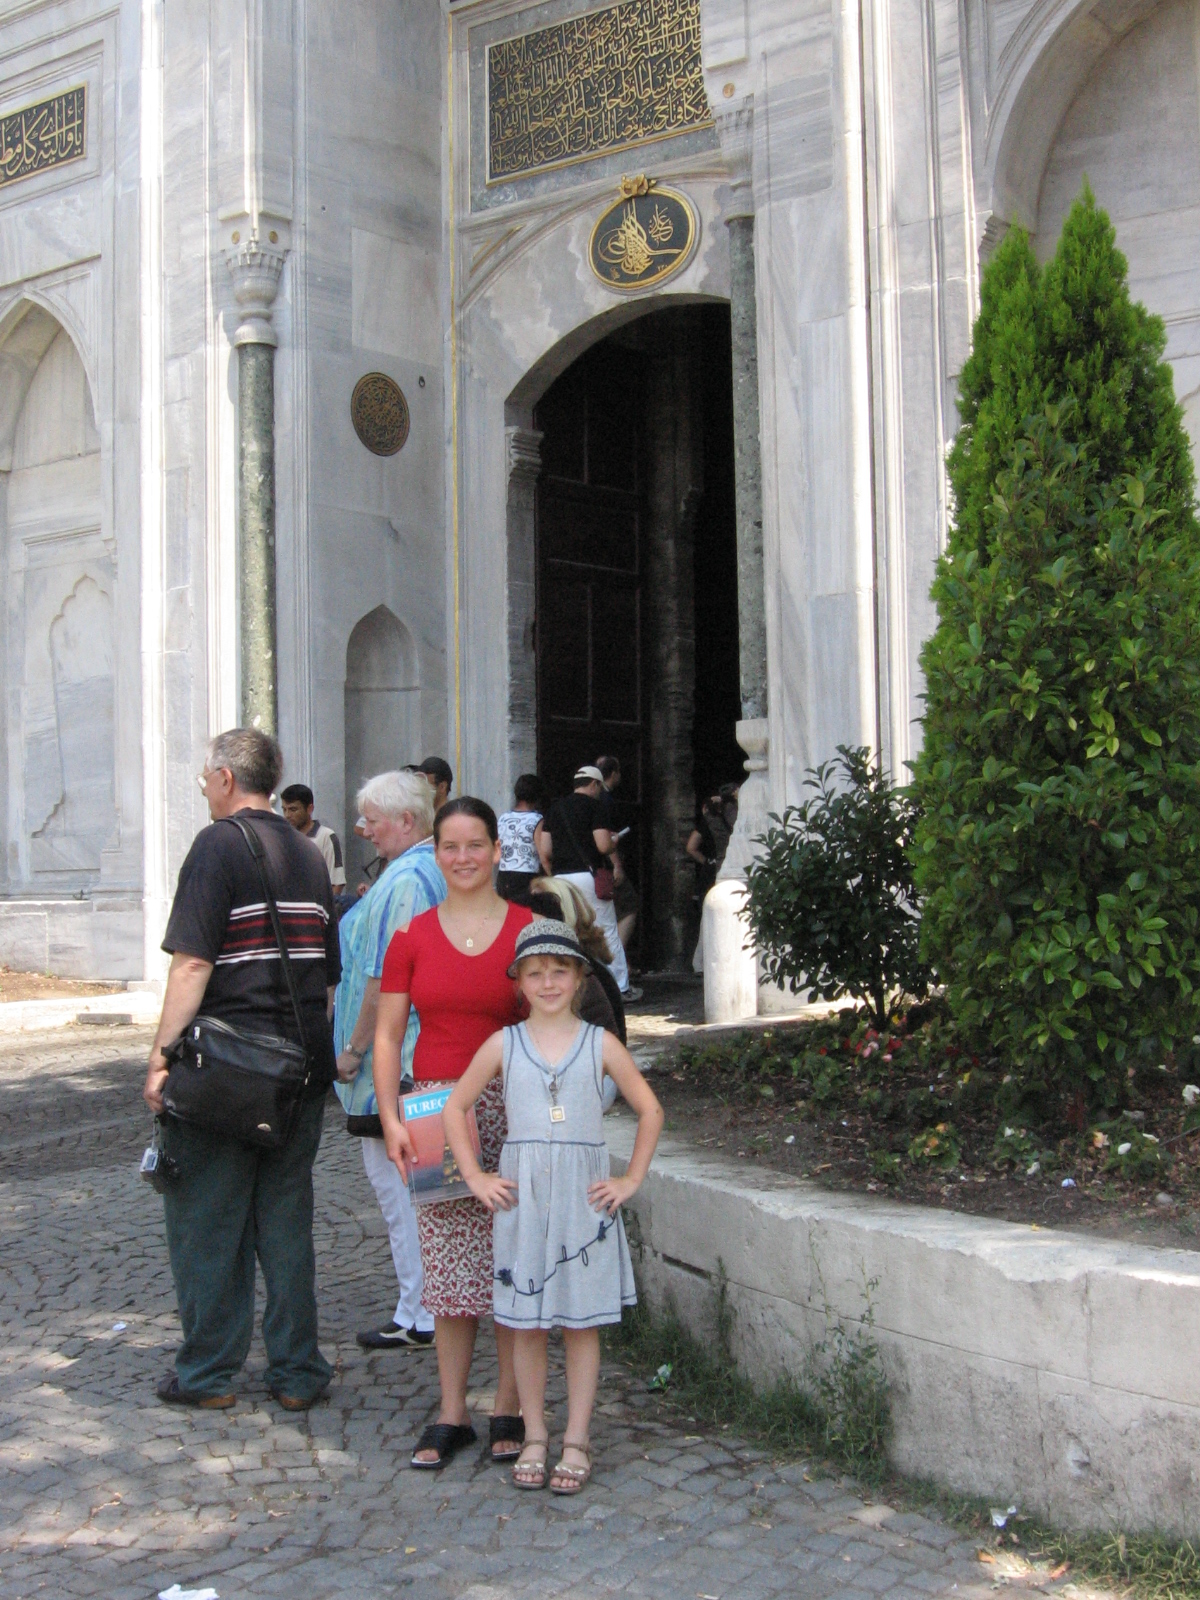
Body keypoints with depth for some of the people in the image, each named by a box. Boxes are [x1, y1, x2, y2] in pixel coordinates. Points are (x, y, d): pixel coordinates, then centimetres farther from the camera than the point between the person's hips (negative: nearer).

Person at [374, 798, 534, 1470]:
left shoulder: (530, 930, 0)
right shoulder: (412, 937, 5)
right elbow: (388, 1036, 6)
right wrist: (391, 1119, -5)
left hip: (513, 1111, -1)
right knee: (448, 1269, 6)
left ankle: (509, 1409, 16)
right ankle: (451, 1415, 17)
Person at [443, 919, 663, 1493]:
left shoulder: (599, 1045, 2)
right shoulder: (503, 1045, 3)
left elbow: (650, 1111, 9)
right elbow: (455, 1107, 10)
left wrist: (632, 1179, 3)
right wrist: (475, 1177, 4)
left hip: (583, 1197, -1)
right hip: (521, 1195, 1)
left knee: (581, 1322, 4)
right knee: (526, 1325, 5)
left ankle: (576, 1441, 14)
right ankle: (534, 1438, 18)